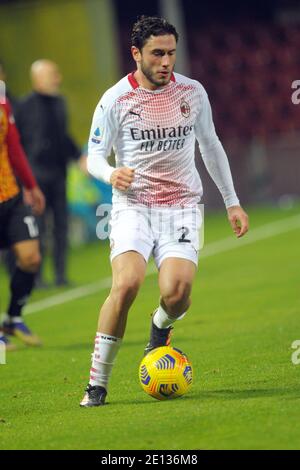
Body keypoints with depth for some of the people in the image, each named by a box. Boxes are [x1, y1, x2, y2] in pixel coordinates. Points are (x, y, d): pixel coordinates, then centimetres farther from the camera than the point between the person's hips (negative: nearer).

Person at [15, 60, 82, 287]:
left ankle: (61, 274, 12)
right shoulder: (26, 105, -7)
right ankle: (36, 277, 2)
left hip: (58, 172, 6)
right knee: (38, 227, -5)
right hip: (37, 172, -6)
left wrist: (79, 156, 14)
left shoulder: (59, 102, 13)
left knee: (61, 224, 6)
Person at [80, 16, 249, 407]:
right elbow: (95, 156, 0)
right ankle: (97, 384, -14)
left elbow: (210, 146, 18)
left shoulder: (192, 92, 5)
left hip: (182, 206, 2)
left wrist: (232, 202, 18)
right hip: (133, 204, -2)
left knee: (177, 292, -20)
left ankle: (161, 327, 20)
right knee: (126, 284, -26)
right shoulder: (115, 99, -4)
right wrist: (111, 174, -24)